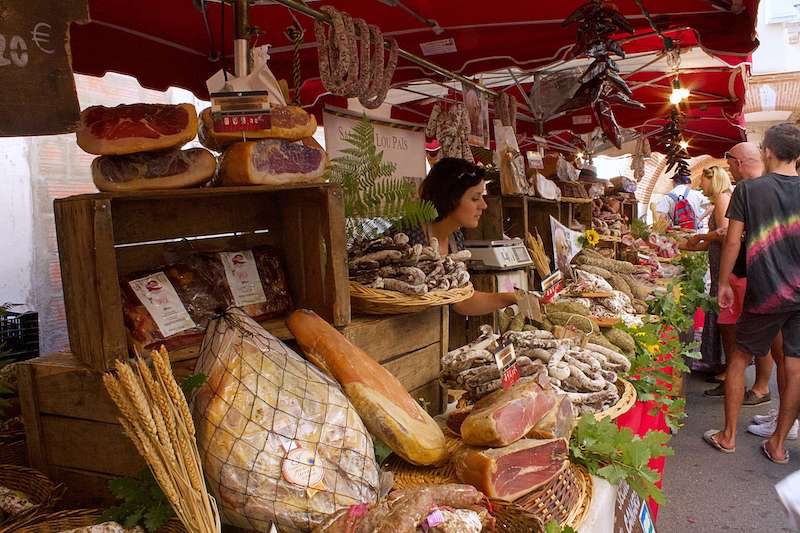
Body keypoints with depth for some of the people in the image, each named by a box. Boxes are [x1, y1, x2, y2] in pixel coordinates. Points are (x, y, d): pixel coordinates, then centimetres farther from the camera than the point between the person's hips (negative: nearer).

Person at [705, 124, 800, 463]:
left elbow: (732, 241, -6)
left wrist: (723, 283, 4)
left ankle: (728, 436, 19)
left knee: (739, 358, 12)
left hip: (766, 293, -2)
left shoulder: (748, 189, -6)